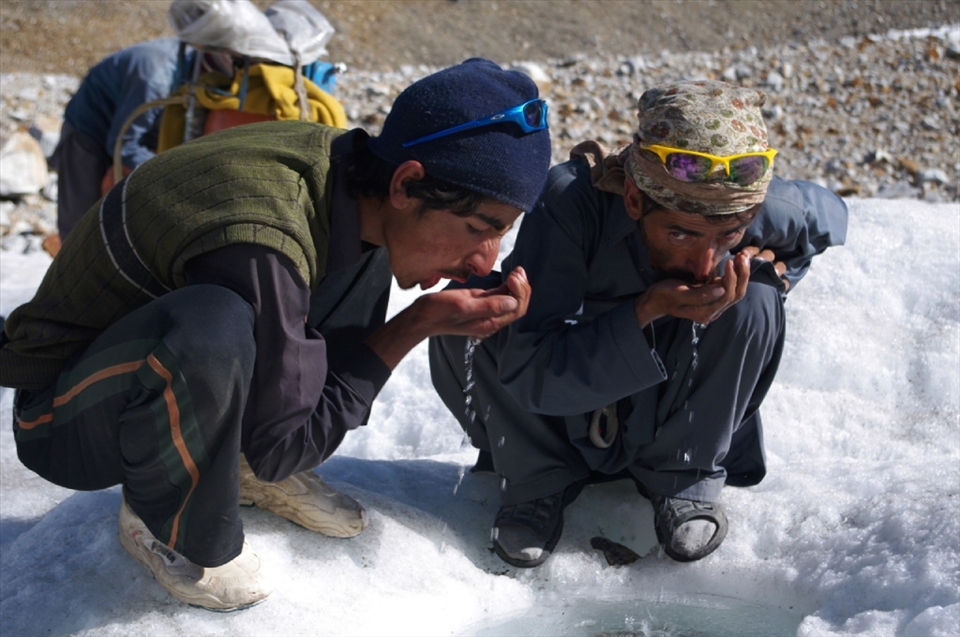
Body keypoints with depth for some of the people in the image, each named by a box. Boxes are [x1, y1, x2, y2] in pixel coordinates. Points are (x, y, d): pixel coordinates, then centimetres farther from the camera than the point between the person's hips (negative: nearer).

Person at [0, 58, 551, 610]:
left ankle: (253, 469, 6)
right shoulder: (261, 244, -36)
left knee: (365, 254, -2)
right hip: (66, 420, -7)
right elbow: (283, 445, -24)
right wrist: (417, 326, -22)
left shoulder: (339, 155, -13)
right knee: (212, 324, -40)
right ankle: (172, 527, -9)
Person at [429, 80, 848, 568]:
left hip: (672, 414, 2)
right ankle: (536, 482, -5)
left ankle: (685, 476, -4)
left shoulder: (763, 210, -26)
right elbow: (529, 374, -34)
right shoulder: (569, 199, -34)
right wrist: (648, 310, -47)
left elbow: (829, 214, 1)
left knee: (753, 299, -27)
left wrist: (765, 266, -19)